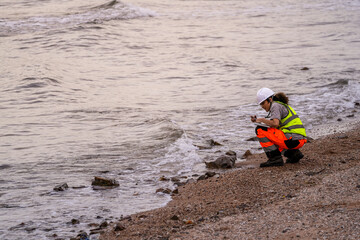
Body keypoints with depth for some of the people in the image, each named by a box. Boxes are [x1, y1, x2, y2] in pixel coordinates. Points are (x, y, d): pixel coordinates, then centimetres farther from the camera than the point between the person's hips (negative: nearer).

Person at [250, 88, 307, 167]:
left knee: (260, 130, -4)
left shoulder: (276, 105, -4)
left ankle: (275, 158, -9)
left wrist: (262, 120, -3)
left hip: (293, 139, -10)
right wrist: (257, 120, 13)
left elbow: (275, 123, -20)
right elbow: (276, 127, 23)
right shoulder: (282, 105, 25)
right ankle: (294, 153, 12)